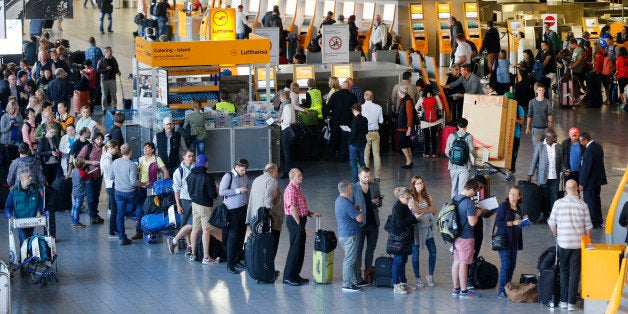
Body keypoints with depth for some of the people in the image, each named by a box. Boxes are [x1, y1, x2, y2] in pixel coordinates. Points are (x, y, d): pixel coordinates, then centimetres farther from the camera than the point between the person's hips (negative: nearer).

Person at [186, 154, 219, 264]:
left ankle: (193, 254, 23)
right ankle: (206, 257, -2)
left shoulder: (191, 175, 1)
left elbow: (189, 190, 11)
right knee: (206, 230, -2)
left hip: (194, 204, 7)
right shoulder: (207, 177, -19)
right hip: (205, 206, -7)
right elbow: (212, 194, -16)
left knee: (195, 229, 15)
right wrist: (217, 194, 5)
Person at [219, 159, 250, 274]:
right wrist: (238, 191, -17)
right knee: (233, 236, -8)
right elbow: (221, 192, -15)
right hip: (233, 211, -7)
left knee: (241, 235, 10)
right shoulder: (228, 176, -8)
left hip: (244, 209, 7)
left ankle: (236, 260, 20)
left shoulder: (244, 176, 12)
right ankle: (230, 265, -5)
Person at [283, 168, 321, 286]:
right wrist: (299, 223, -20)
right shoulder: (290, 190, -15)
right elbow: (292, 208, -22)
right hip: (294, 220, -10)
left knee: (300, 249, 13)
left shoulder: (297, 188, 17)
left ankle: (295, 275, 20)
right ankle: (288, 277, -3)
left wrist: (311, 214, 13)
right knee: (295, 249, -7)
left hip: (300, 220, 10)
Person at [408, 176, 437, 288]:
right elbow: (417, 210, -19)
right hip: (416, 228, -5)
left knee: (433, 252, 2)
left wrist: (422, 212, -11)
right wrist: (429, 210, -6)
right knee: (415, 253, 1)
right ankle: (418, 278, 10)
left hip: (427, 227, 5)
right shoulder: (411, 198, -7)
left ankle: (430, 275, 19)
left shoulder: (426, 196, 11)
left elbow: (434, 210, 4)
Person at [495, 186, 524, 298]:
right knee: (506, 264, -11)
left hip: (514, 240, 7)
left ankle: (508, 288, 18)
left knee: (512, 264, 8)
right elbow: (498, 222, -16)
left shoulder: (518, 208, 12)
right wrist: (513, 223, -20)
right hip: (504, 239, -7)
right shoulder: (503, 206, -9)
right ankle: (501, 290, -6)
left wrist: (523, 219, 5)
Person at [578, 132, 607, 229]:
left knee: (589, 202, 2)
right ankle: (598, 220, 32)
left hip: (590, 181, -10)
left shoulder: (589, 150, -26)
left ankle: (594, 223, 8)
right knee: (596, 199, 21)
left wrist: (582, 183, -17)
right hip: (598, 178, 10)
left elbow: (586, 168, -23)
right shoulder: (598, 146, 3)